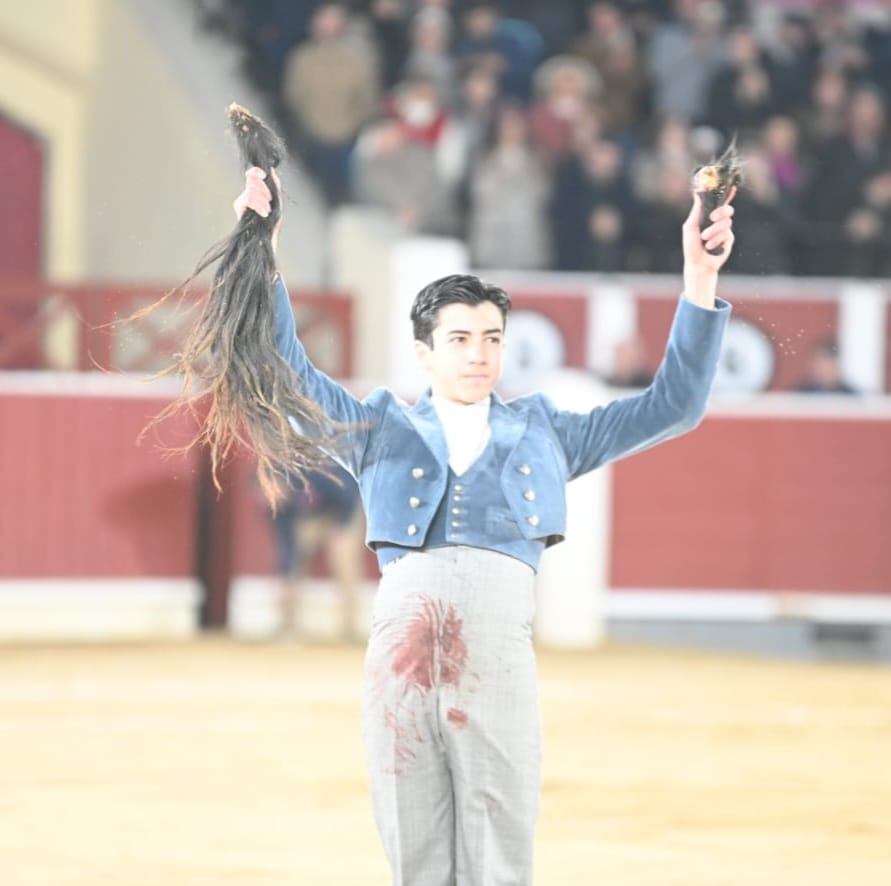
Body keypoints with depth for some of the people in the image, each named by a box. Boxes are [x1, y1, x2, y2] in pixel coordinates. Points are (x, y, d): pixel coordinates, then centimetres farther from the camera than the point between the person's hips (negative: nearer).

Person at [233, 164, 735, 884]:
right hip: (404, 641, 0)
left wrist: (699, 280, 12)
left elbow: (673, 405, 20)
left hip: (499, 648, 0)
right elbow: (291, 375, 14)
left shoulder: (542, 434, 21)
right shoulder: (383, 429, 21)